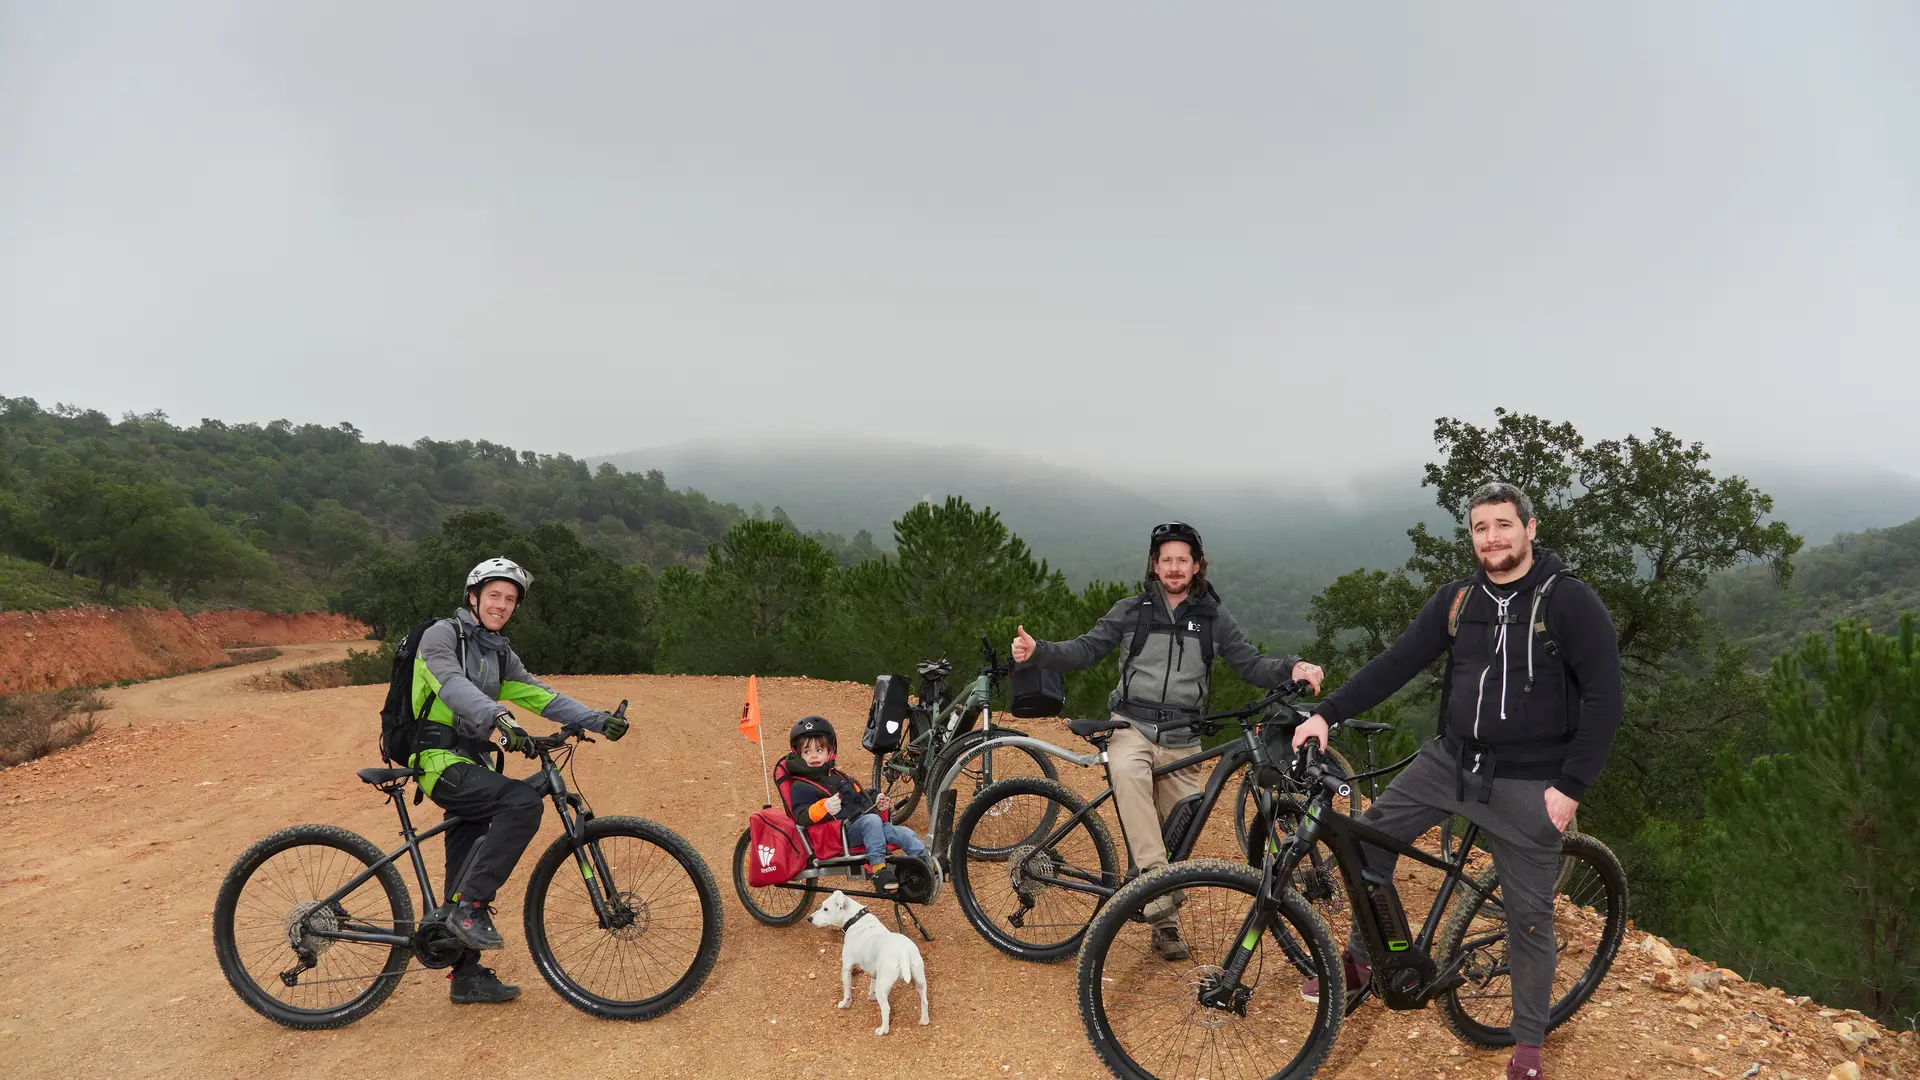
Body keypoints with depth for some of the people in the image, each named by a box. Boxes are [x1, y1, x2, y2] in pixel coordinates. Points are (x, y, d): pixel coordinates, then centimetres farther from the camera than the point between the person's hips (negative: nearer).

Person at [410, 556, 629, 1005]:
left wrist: (598, 720, -7)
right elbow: (452, 684, -26)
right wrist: (499, 718, -44)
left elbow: (538, 694, 6)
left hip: (471, 763, 8)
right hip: (442, 762, -8)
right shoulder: (442, 634, -7)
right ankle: (468, 906, -20)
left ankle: (468, 976, 21)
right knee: (523, 802, -28)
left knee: (467, 874, 11)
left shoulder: (499, 653, 16)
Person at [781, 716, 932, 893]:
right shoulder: (801, 787, 1)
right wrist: (824, 808, -34)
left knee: (904, 833, -8)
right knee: (872, 821, -35)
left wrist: (877, 803, 15)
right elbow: (802, 817, -15)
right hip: (844, 831, -8)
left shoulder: (839, 777, 27)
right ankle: (878, 867, -39)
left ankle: (927, 864, -7)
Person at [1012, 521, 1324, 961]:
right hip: (1133, 727, -2)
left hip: (1183, 742, 2)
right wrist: (1038, 651, -16)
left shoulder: (1213, 619, 7)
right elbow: (1084, 650, 1)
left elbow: (1251, 665, 5)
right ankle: (1153, 876, -35)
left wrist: (1292, 668, -15)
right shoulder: (1131, 611, 4)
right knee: (1127, 772, -37)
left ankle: (1166, 924, 25)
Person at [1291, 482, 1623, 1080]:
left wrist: (1570, 787, -16)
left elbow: (1604, 699, -13)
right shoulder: (1458, 599, 2)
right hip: (1450, 761, 5)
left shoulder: (1570, 601, -12)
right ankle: (1361, 960, 20)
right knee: (1370, 835, 0)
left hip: (1527, 785, -4)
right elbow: (1397, 662, -1)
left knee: (1529, 914, 7)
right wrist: (1327, 713, -10)